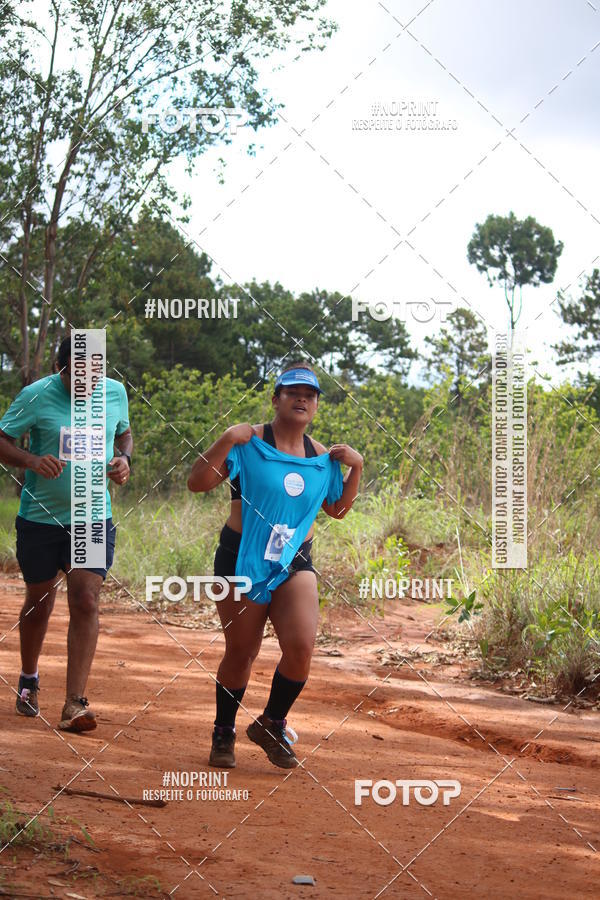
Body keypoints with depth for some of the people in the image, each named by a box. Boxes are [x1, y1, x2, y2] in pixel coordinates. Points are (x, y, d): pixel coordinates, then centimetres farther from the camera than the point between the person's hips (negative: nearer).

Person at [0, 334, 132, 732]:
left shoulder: (115, 392, -1)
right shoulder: (36, 396, -11)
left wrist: (123, 459, -5)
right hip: (41, 519, -1)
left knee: (86, 602, -11)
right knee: (39, 603, 12)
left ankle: (74, 704, -12)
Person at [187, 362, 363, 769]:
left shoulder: (322, 457, 8)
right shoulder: (249, 442, -6)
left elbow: (337, 509, 21)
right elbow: (197, 482, -11)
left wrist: (356, 468, 7)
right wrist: (227, 441, -22)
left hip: (295, 564, 3)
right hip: (243, 560, -3)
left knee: (301, 647, -15)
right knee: (241, 654, 5)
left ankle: (271, 725, 10)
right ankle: (224, 733, 29)